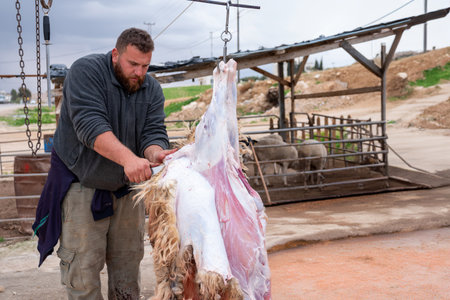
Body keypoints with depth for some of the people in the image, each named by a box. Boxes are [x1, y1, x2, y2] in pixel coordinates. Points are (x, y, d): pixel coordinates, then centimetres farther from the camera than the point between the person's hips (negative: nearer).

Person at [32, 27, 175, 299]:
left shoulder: (152, 89, 0)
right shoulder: (86, 71, -16)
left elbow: (153, 132, -9)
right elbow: (89, 124, -30)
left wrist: (156, 154, -35)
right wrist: (127, 158, -44)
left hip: (127, 185, 5)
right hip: (81, 182, -4)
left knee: (128, 261, 11)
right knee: (83, 264, -4)